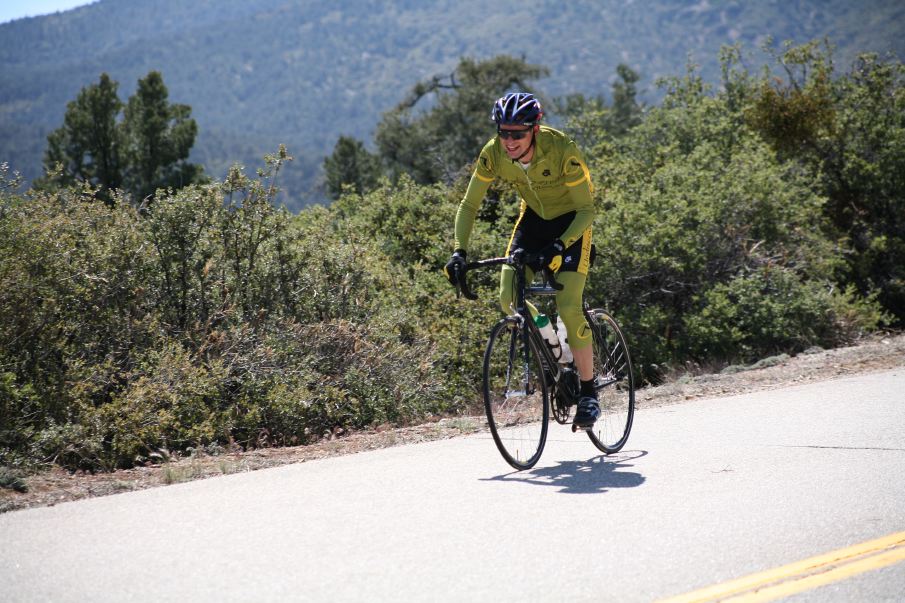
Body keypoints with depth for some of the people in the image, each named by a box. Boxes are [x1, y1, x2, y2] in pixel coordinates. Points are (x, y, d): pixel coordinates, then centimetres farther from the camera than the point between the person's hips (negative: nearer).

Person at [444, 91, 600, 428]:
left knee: (567, 308, -18)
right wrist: (459, 250, -25)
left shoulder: (561, 150, -33)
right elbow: (469, 205, -12)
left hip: (571, 221, -4)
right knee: (508, 299, -12)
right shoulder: (493, 154, -22)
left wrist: (560, 246, -41)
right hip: (534, 216, 5)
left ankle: (588, 393, -4)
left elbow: (586, 210, -26)